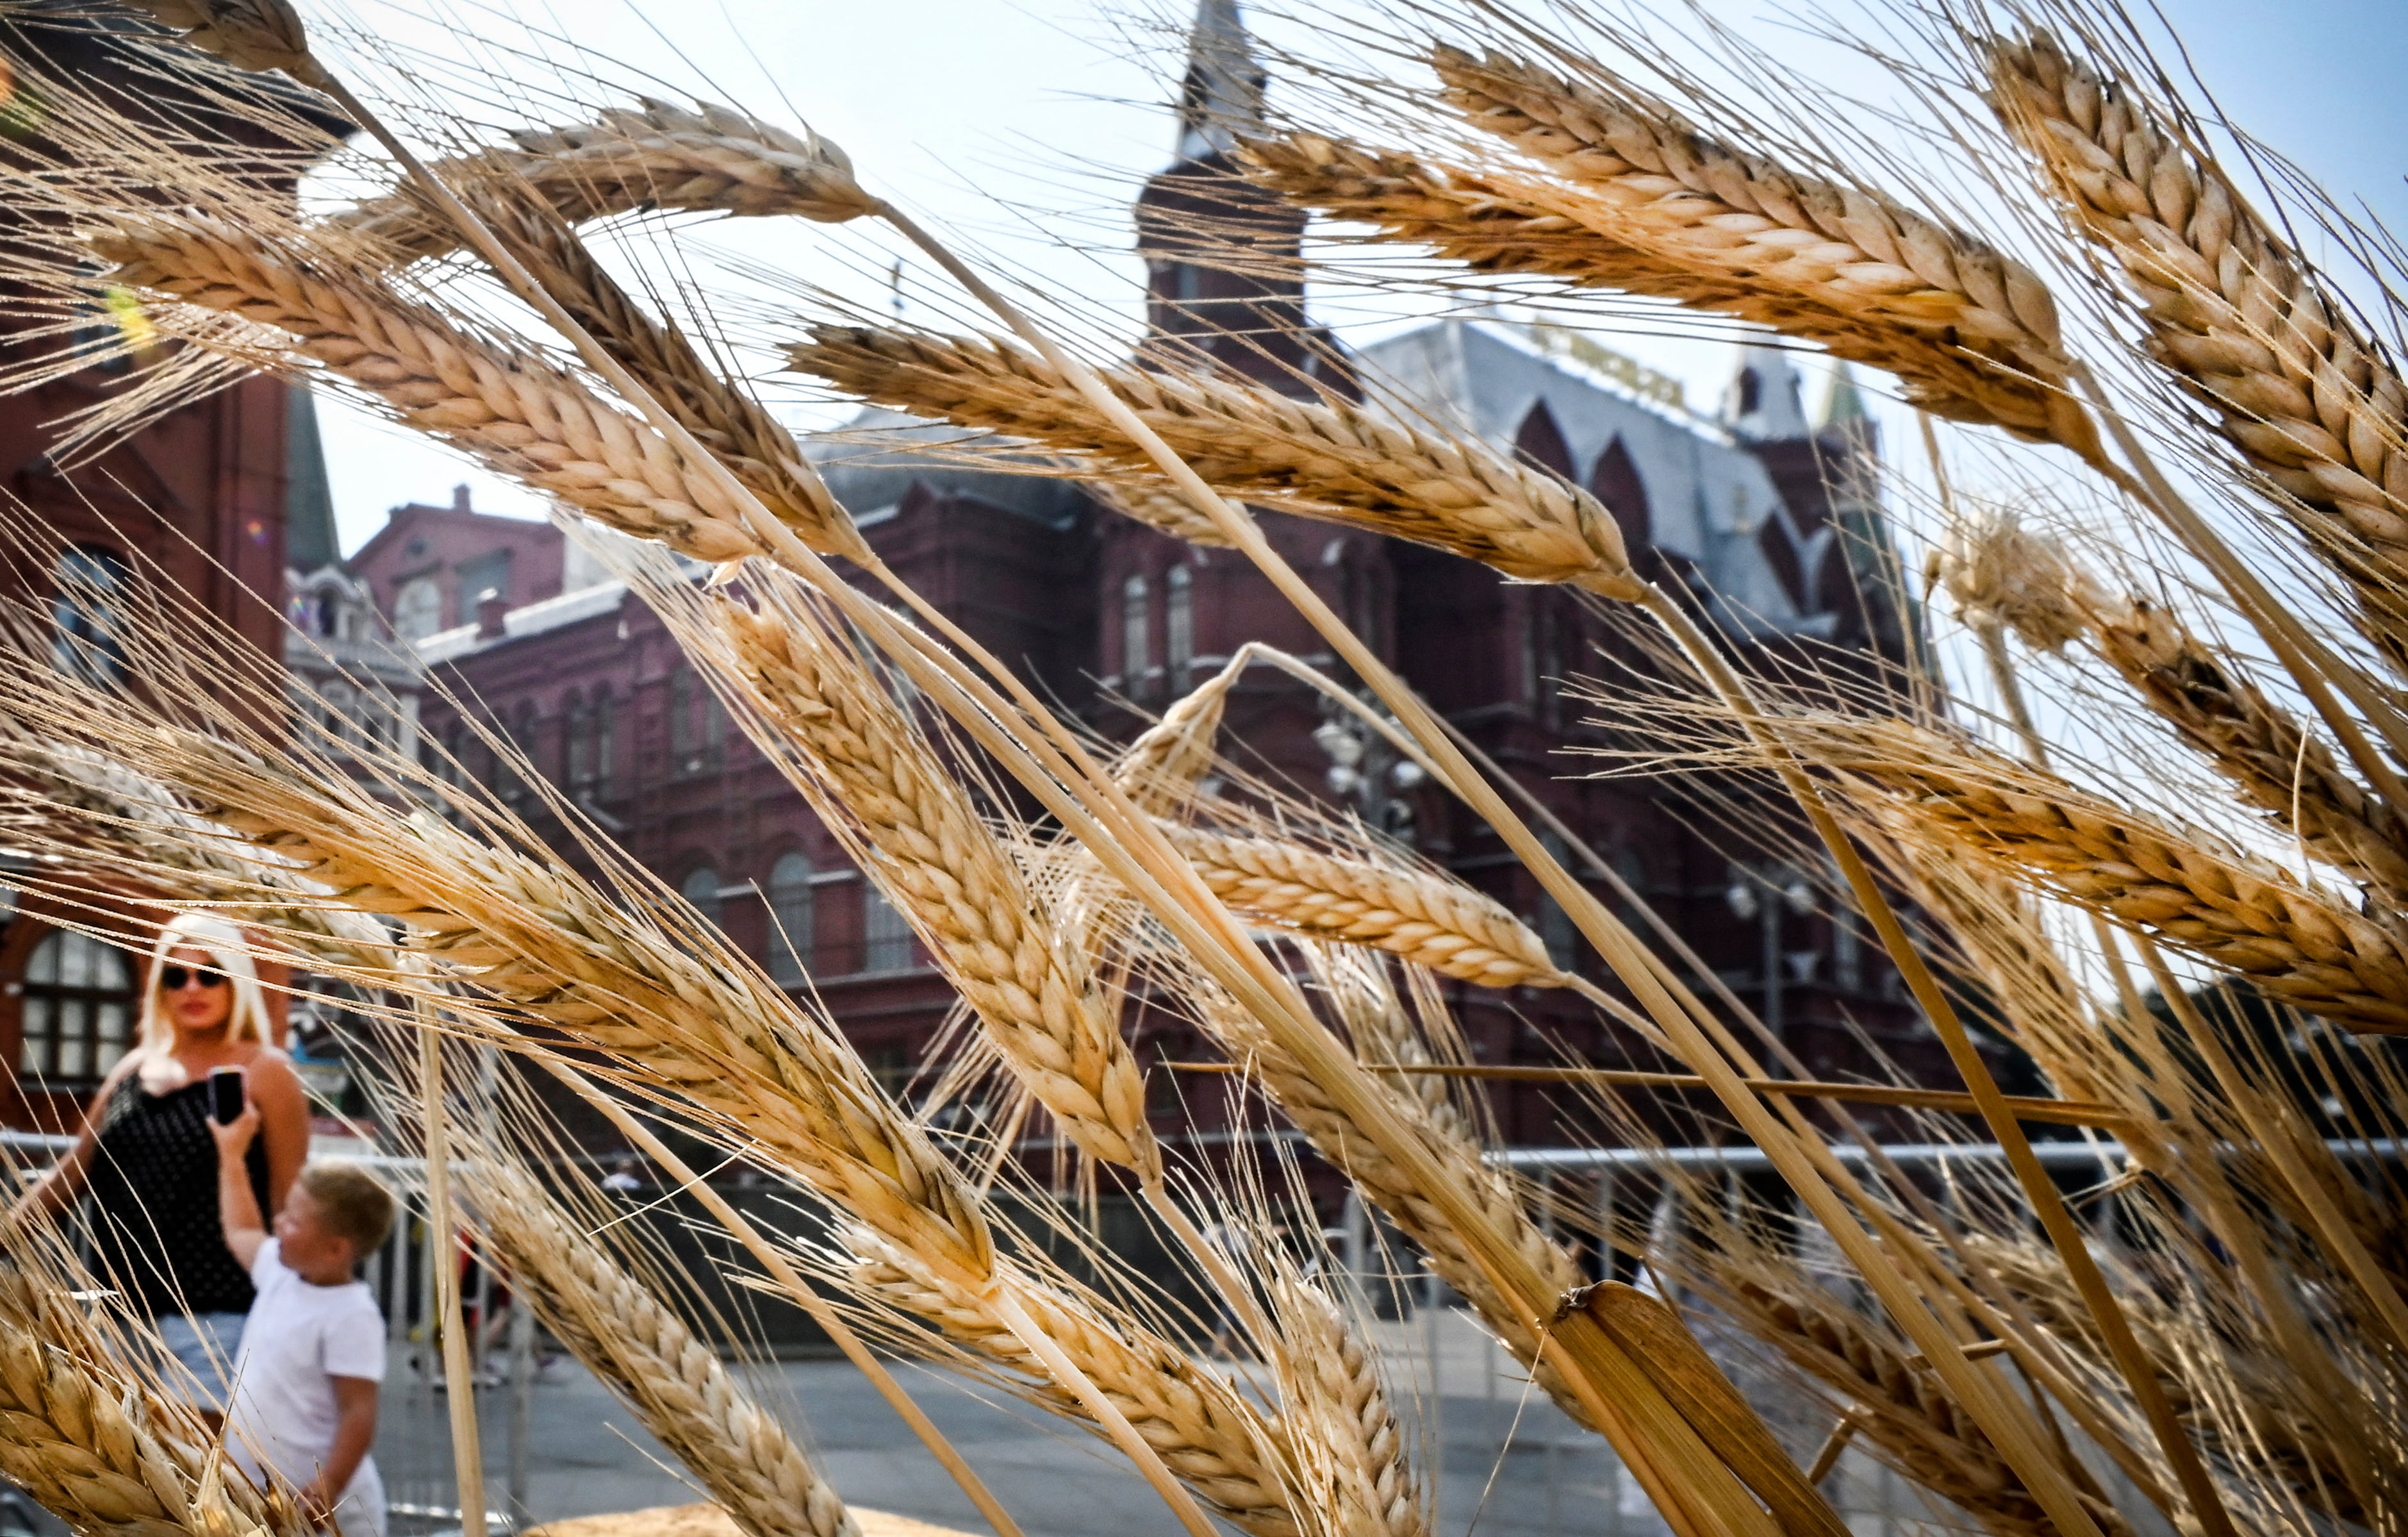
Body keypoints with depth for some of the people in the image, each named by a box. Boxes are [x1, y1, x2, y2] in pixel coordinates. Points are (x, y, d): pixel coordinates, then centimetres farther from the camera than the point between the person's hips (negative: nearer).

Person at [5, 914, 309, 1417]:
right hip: (128, 1307, 6)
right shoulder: (135, 1069, 14)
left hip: (214, 1315, -6)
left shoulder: (264, 1072, -3)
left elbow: (289, 1201, -5)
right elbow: (75, 1172, 18)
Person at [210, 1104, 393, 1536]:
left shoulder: (351, 1317, -20)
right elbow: (240, 1232, 27)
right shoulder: (282, 1273, 5)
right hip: (256, 1494, 9)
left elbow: (359, 1412, -23)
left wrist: (326, 1494, -29)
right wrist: (232, 1153, 29)